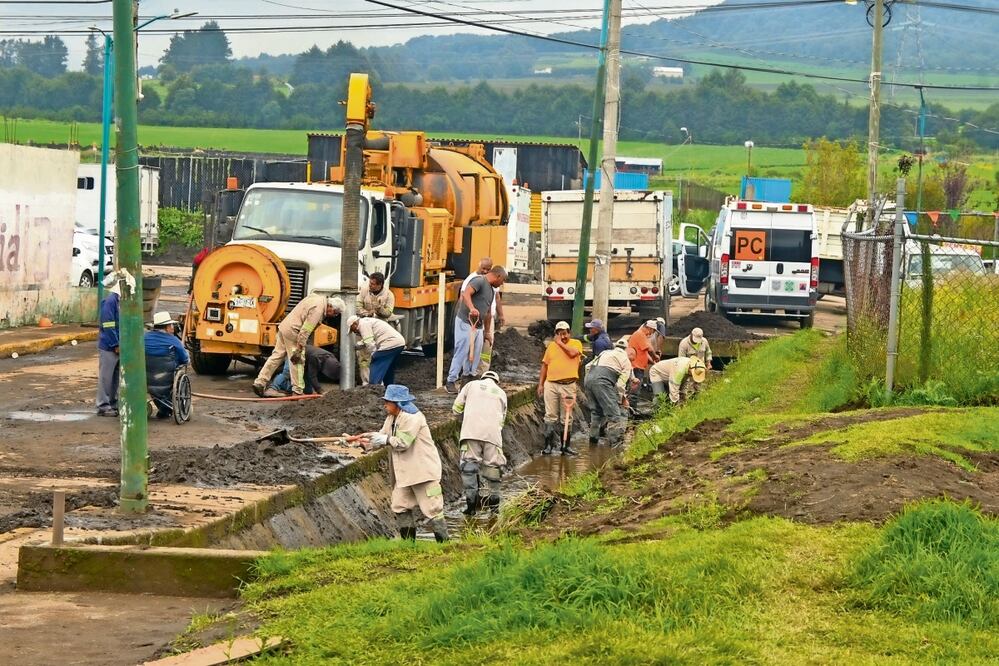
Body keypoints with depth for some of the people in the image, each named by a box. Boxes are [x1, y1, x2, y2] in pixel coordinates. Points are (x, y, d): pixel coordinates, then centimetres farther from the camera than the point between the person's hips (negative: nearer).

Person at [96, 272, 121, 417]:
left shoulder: (120, 300, 10)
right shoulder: (110, 301, -17)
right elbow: (108, 326, -19)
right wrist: (116, 345, -16)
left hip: (118, 346, 8)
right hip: (108, 346, -8)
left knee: (116, 376, 14)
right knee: (105, 377, 0)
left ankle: (113, 403, 23)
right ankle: (103, 406, 5)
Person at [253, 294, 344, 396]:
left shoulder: (317, 298, 11)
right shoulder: (318, 309, -20)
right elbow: (306, 330, -24)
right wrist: (299, 349, -23)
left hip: (283, 327, 10)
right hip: (292, 331, -10)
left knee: (277, 356, 12)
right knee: (298, 361, -3)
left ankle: (260, 382, 12)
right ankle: (298, 392, 0)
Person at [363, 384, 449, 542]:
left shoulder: (412, 418, -17)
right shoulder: (391, 419, 12)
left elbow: (403, 442, -23)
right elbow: (380, 439, 12)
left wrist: (385, 439, -12)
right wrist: (362, 442, -2)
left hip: (423, 469, -10)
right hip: (405, 473, 10)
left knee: (432, 508, -6)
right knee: (400, 507, 8)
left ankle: (444, 542, 0)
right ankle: (409, 543, 16)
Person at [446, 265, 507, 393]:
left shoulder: (492, 290, 18)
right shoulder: (479, 281, -11)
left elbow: (488, 312, 27)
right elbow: (466, 294, -29)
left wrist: (487, 332, 29)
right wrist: (472, 308, -46)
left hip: (478, 326, 9)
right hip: (465, 323, -9)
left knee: (475, 355, 10)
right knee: (461, 352, -9)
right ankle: (451, 381, -5)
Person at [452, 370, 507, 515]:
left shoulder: (472, 385, 19)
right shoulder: (501, 393, 25)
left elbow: (457, 408, 16)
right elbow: (502, 417, 19)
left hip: (471, 431, -1)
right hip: (493, 432, 1)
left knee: (468, 464, -1)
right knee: (492, 465, 8)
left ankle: (471, 501, -10)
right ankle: (494, 501, 12)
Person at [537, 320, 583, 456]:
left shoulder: (576, 343, 6)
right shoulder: (552, 345, 14)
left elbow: (572, 353, -17)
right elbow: (545, 365, 16)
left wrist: (560, 343, -4)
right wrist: (540, 384, 10)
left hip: (568, 385, -2)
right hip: (551, 384, 2)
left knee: (566, 418, 3)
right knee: (551, 416, -2)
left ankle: (565, 446, 9)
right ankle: (548, 445, -1)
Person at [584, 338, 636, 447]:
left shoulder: (607, 353, 31)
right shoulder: (626, 361, 9)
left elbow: (588, 366, 27)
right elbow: (621, 383, 1)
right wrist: (622, 399, 13)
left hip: (588, 378, 8)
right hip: (602, 381, -8)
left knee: (596, 413, 19)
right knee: (614, 414, -6)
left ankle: (593, 442, 21)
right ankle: (615, 443, -12)